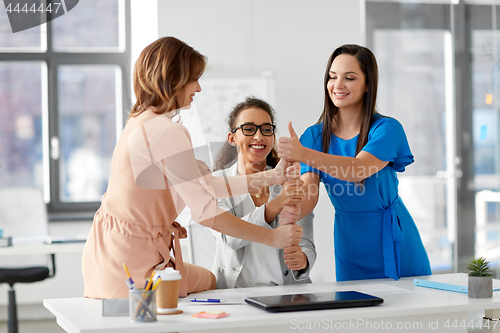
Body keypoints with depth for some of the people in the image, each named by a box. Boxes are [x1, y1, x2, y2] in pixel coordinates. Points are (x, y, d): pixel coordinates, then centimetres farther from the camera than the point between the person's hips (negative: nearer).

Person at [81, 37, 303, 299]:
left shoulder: (142, 120, 10)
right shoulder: (168, 133, -22)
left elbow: (204, 183, 12)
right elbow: (206, 212, -23)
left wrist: (270, 177, 10)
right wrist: (272, 237, -14)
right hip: (133, 263, -9)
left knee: (208, 279, 25)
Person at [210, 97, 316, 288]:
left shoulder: (291, 182, 9)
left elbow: (306, 243, 2)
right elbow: (229, 237, -14)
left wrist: (302, 259, -22)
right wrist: (276, 204, -26)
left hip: (289, 289, 2)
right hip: (233, 292, -2)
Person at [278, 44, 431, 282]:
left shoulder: (386, 129, -13)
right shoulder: (315, 136, -1)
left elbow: (357, 170, -31)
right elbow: (309, 196, -11)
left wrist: (303, 154, -44)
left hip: (394, 239, -3)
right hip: (349, 244, 3)